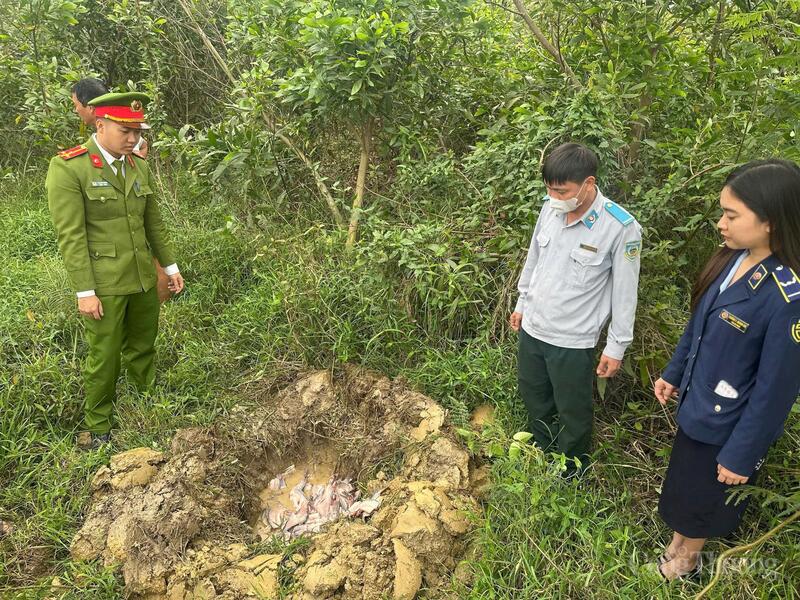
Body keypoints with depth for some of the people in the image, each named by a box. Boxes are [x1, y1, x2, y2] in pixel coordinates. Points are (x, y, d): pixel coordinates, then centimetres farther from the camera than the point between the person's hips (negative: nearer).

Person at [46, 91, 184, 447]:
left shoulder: (139, 166, 6)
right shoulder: (67, 168, -12)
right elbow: (70, 236, -15)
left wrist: (170, 266, 15)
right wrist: (85, 291, -16)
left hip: (143, 278, 6)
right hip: (103, 283, -5)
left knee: (142, 349, 17)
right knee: (104, 358, 6)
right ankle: (98, 430, 25)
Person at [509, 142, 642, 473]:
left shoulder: (621, 228, -22)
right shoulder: (550, 208, -6)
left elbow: (625, 293, -12)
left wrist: (616, 346, -7)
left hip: (573, 341, -5)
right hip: (532, 329, 6)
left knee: (573, 416, 14)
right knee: (535, 402, 24)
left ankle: (572, 478, 40)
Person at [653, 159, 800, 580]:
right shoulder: (731, 259, -7)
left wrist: (741, 454, -15)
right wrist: (673, 373, 15)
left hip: (728, 426, -6)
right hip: (694, 406, 6)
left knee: (701, 500, 18)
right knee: (685, 487, 26)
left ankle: (683, 564, 45)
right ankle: (677, 551, 51)